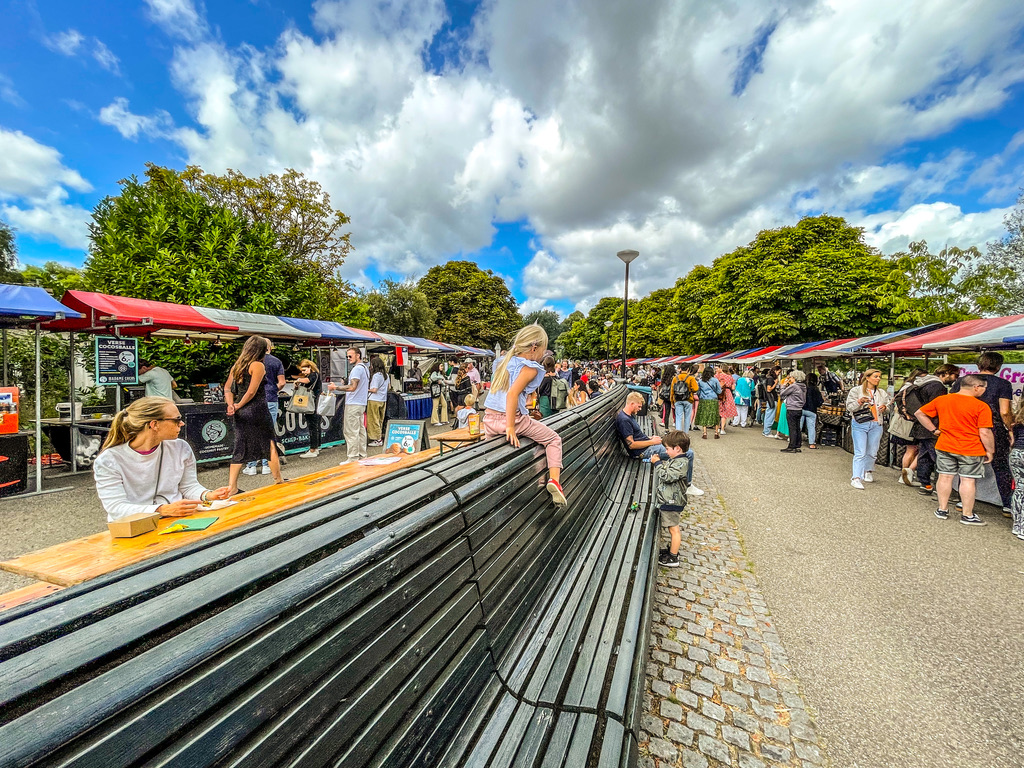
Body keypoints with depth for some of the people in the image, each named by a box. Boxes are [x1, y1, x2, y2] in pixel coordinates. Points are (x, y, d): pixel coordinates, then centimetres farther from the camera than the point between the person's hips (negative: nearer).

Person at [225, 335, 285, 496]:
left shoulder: (236, 365, 12)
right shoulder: (258, 365, -11)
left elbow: (228, 388, 10)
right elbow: (251, 392, -15)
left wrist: (231, 404, -1)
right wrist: (238, 406, -3)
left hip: (241, 413, 7)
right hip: (257, 411, -7)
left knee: (241, 449, 12)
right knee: (270, 445, 6)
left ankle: (232, 487, 12)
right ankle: (278, 480, 15)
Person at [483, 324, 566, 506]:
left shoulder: (504, 360, 13)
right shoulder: (530, 368, -10)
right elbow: (512, 394, -24)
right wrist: (510, 427, -22)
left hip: (489, 420, 7)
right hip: (513, 419, -6)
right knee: (554, 439, 12)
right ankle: (554, 479, -2)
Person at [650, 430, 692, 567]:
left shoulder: (682, 463, -21)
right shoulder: (674, 459, 8)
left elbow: (667, 476, -27)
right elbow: (666, 470, 20)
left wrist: (658, 463, -17)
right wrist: (658, 461, 6)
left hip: (671, 502, -9)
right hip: (667, 500, 9)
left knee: (673, 529, 4)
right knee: (671, 528, 22)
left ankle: (673, 558, 16)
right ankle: (672, 549, 37)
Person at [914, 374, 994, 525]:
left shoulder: (941, 400, -1)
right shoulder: (981, 406, -12)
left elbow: (919, 413, 5)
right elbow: (985, 433, -12)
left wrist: (934, 430, 9)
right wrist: (990, 451, 0)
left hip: (944, 446, 3)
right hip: (971, 450, -3)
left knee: (945, 477, 11)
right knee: (968, 480, 5)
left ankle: (942, 510, 20)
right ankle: (967, 515, 14)